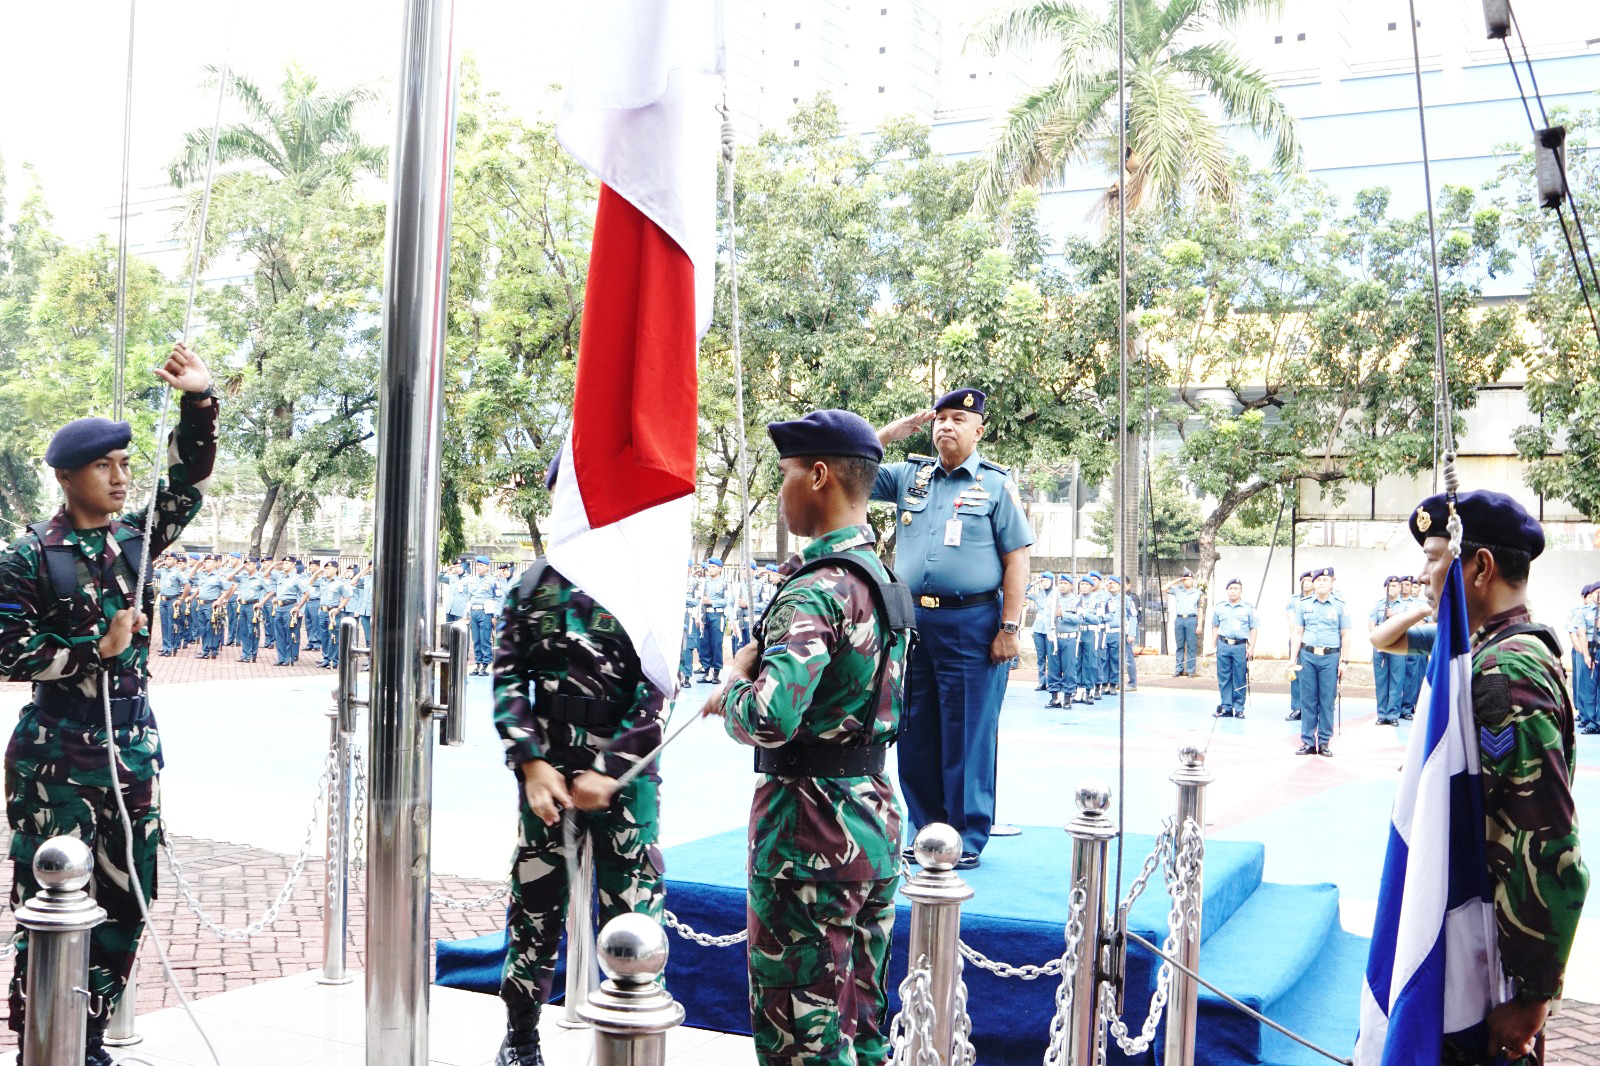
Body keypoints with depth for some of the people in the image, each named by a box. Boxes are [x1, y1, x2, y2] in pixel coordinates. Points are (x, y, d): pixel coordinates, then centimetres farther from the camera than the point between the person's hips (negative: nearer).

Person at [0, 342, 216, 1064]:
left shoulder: (134, 541, 7)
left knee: (125, 898, 9)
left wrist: (199, 404, -8)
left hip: (133, 745, 5)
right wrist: (98, 649, -14)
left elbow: (188, 483, 5)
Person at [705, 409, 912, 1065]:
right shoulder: (880, 577, 11)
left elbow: (769, 720, -32)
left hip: (809, 825, -9)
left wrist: (731, 691, -11)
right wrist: (755, 660, 8)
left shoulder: (815, 591, -20)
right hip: (875, 817, 10)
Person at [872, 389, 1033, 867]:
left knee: (967, 735, -1)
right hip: (913, 619, 5)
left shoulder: (996, 485, 1)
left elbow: (1016, 559, -3)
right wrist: (894, 431, 2)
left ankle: (969, 839, 8)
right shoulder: (909, 476, 12)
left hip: (971, 624, -4)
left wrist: (1009, 628, -11)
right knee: (916, 733, 9)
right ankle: (927, 828, 22)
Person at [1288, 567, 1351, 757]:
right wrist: (1292, 659, 3)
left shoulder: (1340, 607, 5)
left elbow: (1345, 636, 5)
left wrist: (1344, 661, 0)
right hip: (1307, 656, 1)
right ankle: (1308, 742, 10)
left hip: (1330, 657, -1)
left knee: (1327, 702, 1)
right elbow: (1297, 633, 8)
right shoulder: (1303, 605, 9)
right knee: (1308, 701, 3)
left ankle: (1325, 743, 9)